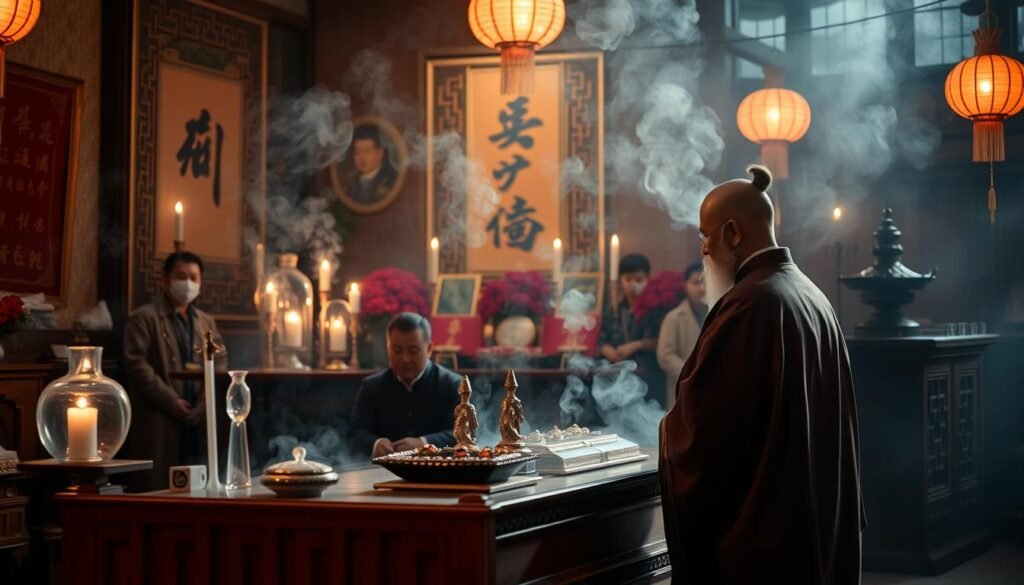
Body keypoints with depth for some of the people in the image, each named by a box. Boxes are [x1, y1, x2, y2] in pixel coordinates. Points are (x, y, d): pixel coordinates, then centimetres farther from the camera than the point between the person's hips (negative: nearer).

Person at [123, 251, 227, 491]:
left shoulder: (206, 322, 19)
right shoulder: (143, 318, 0)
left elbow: (220, 362, 12)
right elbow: (137, 365, -9)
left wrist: (205, 402, -5)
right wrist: (172, 402, -12)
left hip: (198, 425, 5)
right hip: (158, 424, -5)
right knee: (157, 490, -5)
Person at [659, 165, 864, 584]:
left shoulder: (748, 304, -19)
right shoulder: (812, 297, 10)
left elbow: (700, 420, -19)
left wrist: (669, 428, 3)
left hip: (756, 520, -9)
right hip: (815, 510, 9)